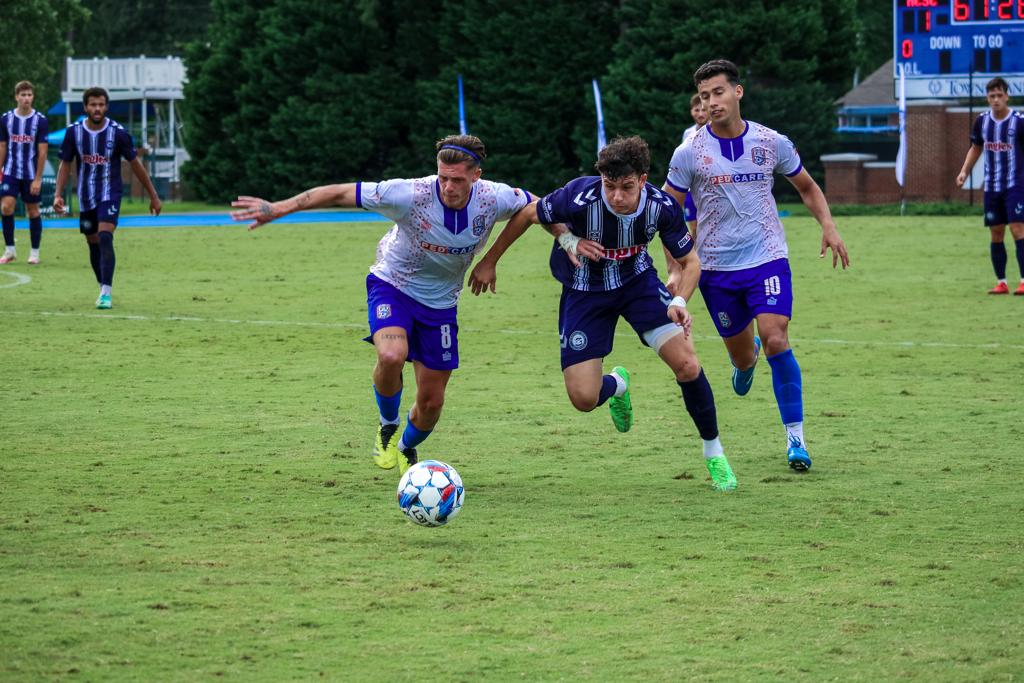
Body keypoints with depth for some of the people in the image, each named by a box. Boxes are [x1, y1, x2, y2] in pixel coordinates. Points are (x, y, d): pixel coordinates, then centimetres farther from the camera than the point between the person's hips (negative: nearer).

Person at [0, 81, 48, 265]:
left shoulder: (40, 120, -5)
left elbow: (42, 152, -5)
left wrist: (37, 179, -10)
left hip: (31, 175, -2)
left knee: (33, 211, 4)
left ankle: (34, 252, 13)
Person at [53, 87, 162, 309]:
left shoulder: (118, 133, -11)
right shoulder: (74, 132, -4)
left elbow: (135, 164, -1)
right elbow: (65, 164, 5)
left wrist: (153, 196, 3)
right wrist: (58, 195, -5)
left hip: (110, 194, -3)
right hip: (86, 197, 4)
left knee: (105, 238, -21)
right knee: (93, 244, 10)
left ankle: (106, 294, -22)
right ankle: (104, 289, 28)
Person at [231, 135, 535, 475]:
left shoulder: (494, 199, -20)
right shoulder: (410, 194, -29)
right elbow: (340, 193, -25)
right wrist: (277, 208, -29)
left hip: (440, 303, 3)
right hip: (393, 285, -3)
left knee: (431, 401, 6)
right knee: (391, 356, -35)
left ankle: (407, 448, 42)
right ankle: (388, 425, -3)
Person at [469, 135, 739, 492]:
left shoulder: (662, 207, -24)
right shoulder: (580, 198, -32)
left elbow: (689, 262, -7)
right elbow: (527, 215, -12)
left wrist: (679, 302, -27)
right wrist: (489, 262, -3)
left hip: (638, 281, 1)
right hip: (584, 291, -1)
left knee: (687, 366, -17)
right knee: (583, 398, -9)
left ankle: (713, 451, 9)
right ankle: (617, 384, 32)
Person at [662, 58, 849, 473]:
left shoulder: (772, 143, -3)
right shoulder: (690, 153, -6)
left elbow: (807, 187, 13)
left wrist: (828, 226, -3)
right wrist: (676, 268, -4)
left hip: (767, 257, -1)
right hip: (716, 268, 1)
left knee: (775, 339, -19)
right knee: (741, 355, 8)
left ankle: (796, 439, -10)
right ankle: (746, 362, 50)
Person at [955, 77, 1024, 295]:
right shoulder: (982, 121, 4)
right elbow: (976, 147, 19)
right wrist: (965, 170, 7)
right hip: (991, 186, 5)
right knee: (996, 234, 6)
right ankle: (1001, 283, 13)